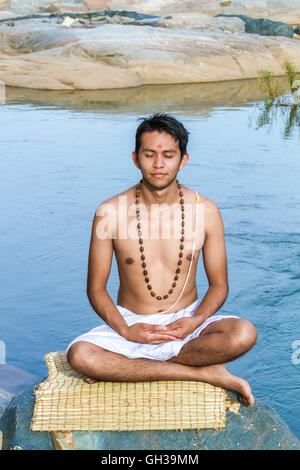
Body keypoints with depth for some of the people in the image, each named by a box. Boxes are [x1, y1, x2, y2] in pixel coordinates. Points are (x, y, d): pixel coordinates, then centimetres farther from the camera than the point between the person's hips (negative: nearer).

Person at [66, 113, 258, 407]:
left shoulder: (205, 211, -5)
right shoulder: (110, 212, -7)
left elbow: (219, 285, 2)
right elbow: (96, 289, -3)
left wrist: (195, 321, -19)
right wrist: (125, 330, -20)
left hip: (186, 322, 0)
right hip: (130, 323, 0)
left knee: (244, 334, -29)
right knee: (79, 355, -31)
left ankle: (124, 368, -17)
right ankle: (205, 373, -20)